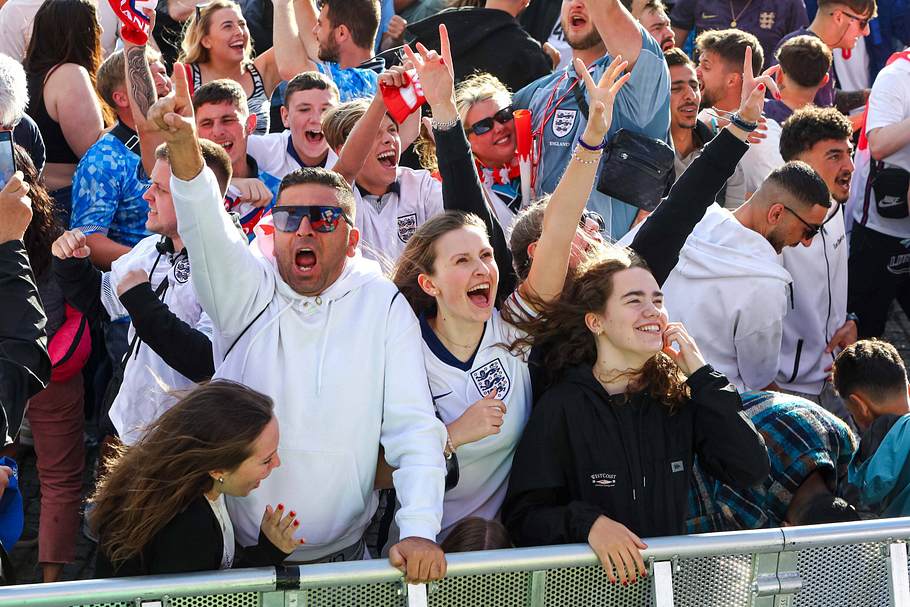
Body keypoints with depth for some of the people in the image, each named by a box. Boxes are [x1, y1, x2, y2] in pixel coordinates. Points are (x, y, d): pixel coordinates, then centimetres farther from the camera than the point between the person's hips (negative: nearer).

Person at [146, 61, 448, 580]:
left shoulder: (383, 305, -2)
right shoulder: (247, 290, -1)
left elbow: (413, 426, -8)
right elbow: (207, 226, -20)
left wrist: (420, 532, -22)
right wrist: (183, 144, -41)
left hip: (341, 556, 0)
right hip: (237, 555, 0)